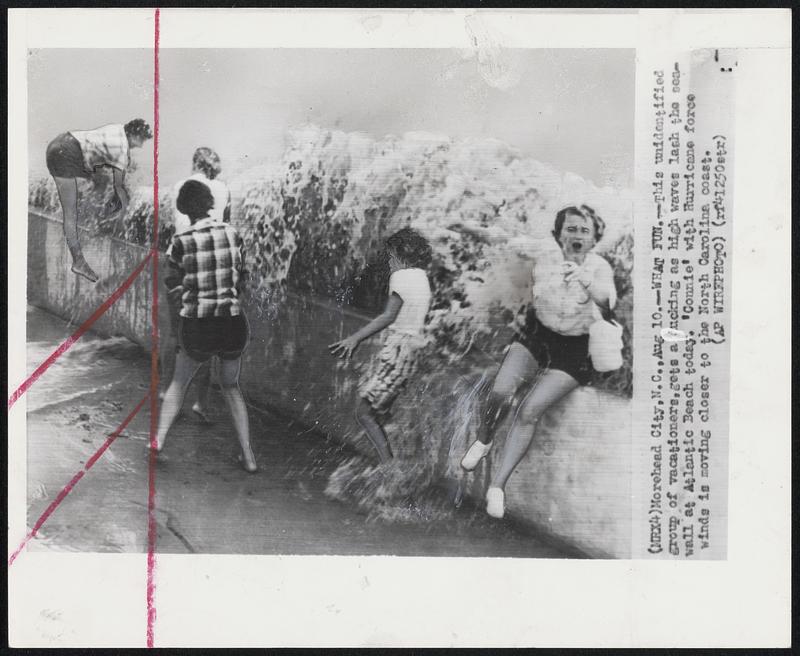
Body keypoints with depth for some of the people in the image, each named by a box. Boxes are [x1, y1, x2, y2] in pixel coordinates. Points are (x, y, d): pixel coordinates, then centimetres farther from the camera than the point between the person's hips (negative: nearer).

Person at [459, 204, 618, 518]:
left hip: (575, 350, -3)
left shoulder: (600, 267, -15)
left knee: (530, 411, -19)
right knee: (501, 391, -22)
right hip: (537, 333, 3)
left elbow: (607, 299, -38)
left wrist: (585, 280, -53)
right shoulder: (543, 264, -5)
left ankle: (498, 485, -9)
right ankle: (484, 440, 11)